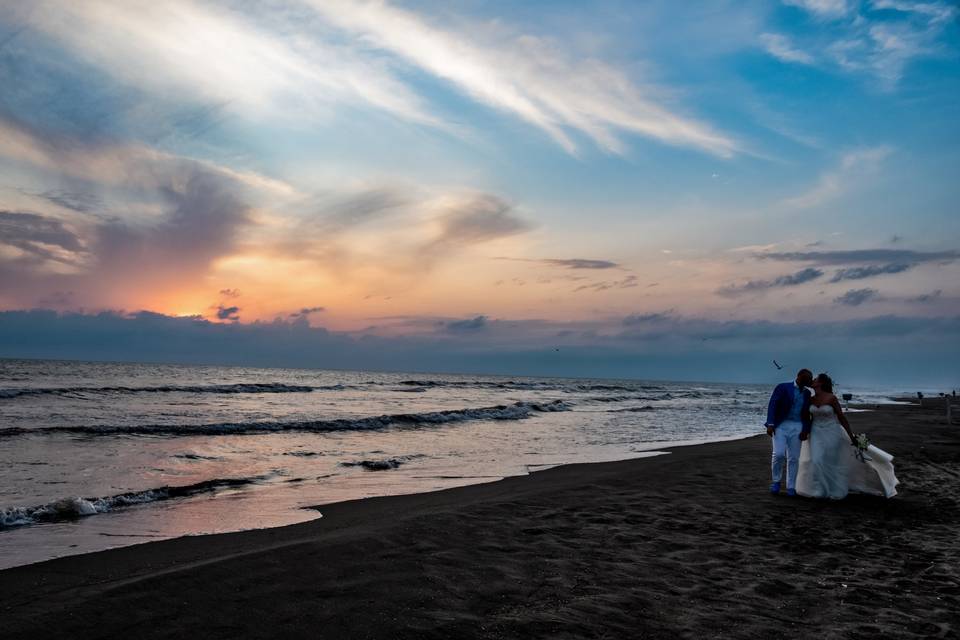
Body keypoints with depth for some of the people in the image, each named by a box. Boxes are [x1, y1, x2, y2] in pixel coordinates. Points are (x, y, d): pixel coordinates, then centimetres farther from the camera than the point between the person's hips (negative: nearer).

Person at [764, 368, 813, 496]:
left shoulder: (807, 393, 12)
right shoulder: (782, 388, -3)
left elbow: (806, 414, 15)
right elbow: (772, 405, -8)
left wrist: (806, 430, 2)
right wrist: (770, 424, -18)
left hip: (797, 428, 4)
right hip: (781, 426, -4)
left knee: (794, 458, 4)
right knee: (778, 454, -15)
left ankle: (791, 487, 14)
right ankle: (776, 481, 7)